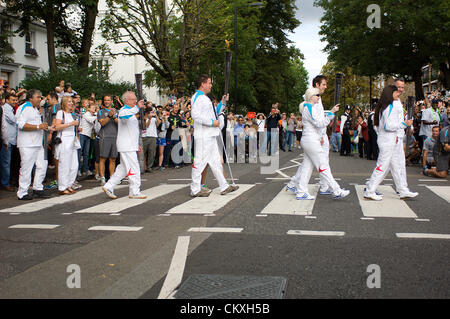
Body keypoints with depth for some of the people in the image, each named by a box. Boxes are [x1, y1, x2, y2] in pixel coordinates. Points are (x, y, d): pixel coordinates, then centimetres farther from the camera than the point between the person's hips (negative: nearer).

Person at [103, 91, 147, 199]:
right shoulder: (124, 110, -11)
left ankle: (109, 187, 18)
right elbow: (123, 116, -40)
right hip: (126, 146, -10)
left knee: (123, 168, 13)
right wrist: (137, 107, -46)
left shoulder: (132, 111, 20)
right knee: (134, 168, -6)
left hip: (130, 146, 10)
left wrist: (136, 145, 24)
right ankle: (135, 192, 2)